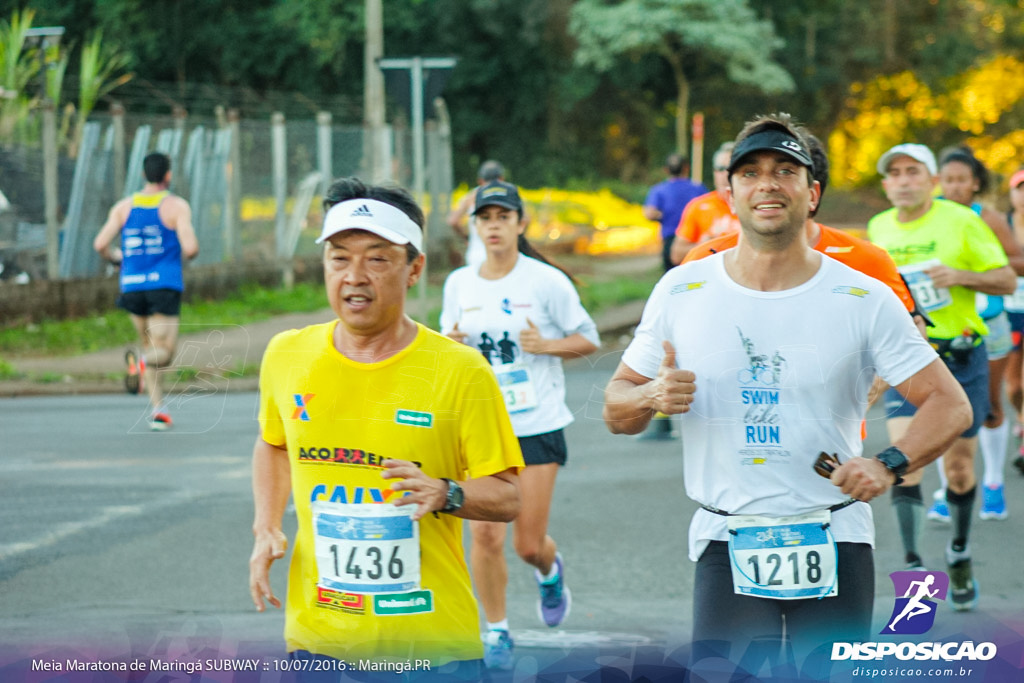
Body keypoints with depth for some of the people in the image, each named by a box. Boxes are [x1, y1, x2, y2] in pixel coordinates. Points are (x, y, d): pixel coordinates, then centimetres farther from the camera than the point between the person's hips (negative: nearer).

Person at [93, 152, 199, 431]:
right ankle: (141, 363, -33)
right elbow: (191, 248, -14)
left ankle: (158, 408, 10)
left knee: (150, 347, 21)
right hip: (165, 285, -4)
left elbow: (100, 244, -2)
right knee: (164, 353, 1)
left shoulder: (123, 207, 7)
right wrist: (183, 254, 10)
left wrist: (115, 256, 20)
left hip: (132, 285, 4)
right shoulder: (177, 206, -4)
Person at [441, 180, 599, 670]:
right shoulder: (459, 284, 4)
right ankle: (496, 632, 12)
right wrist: (450, 346, -8)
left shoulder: (546, 281, -7)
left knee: (529, 543, 0)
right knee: (484, 535, -6)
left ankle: (550, 572, 38)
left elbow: (588, 338, 0)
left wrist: (546, 345, -18)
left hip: (538, 426, -2)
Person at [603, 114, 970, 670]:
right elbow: (616, 410, 9)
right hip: (726, 544, 0)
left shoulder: (864, 300, -1)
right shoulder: (681, 292, 3)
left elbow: (950, 404, 0)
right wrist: (651, 397, -14)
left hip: (834, 543, 0)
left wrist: (889, 464, -18)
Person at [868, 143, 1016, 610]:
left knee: (959, 463, 6)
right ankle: (913, 564, -16)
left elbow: (1007, 280, -3)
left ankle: (959, 554, 30)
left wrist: (962, 276, -19)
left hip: (960, 356, -1)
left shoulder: (962, 221, -4)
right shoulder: (878, 229, 7)